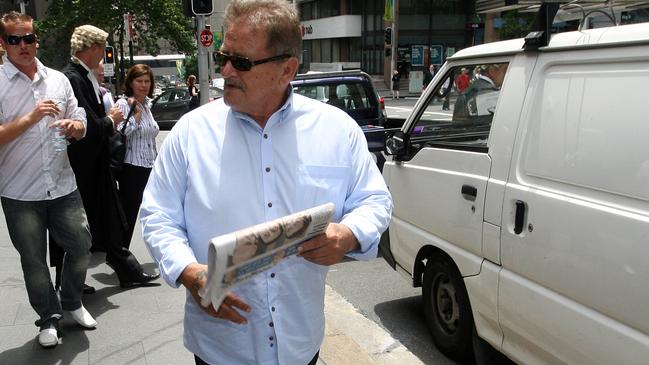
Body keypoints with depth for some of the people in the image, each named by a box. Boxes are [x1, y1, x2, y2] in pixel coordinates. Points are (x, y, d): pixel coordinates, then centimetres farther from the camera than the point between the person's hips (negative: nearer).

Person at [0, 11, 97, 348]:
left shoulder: (58, 79, 7)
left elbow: (81, 126, 11)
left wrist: (73, 126, -11)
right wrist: (31, 118, -22)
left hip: (63, 186, 3)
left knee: (81, 245, 10)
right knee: (33, 260, 10)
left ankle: (72, 301, 36)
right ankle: (49, 318, 30)